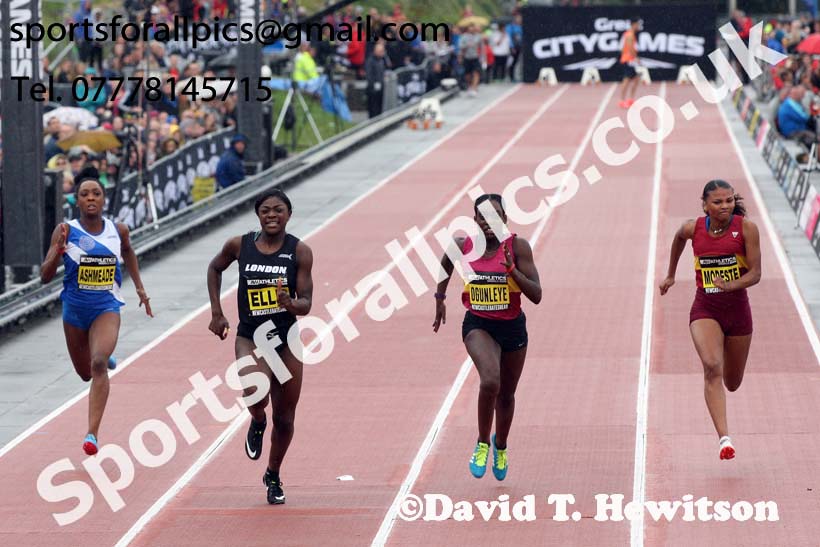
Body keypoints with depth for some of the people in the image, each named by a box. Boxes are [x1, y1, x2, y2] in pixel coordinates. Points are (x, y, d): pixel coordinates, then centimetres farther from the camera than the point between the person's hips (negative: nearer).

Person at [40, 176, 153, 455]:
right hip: (75, 308, 1)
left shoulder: (118, 231, -3)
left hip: (107, 308, -1)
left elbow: (128, 252, 22)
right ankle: (105, 357, 59)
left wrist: (139, 286, 20)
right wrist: (58, 251, -32)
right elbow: (45, 276, -14)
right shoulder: (66, 231, -10)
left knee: (99, 365, -24)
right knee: (85, 372, 19)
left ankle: (92, 433, -27)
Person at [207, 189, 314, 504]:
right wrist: (216, 312, 11)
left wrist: (290, 303, -29)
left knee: (284, 418, 9)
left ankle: (273, 476, 35)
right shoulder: (240, 245, -4)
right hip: (250, 338, -1)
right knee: (256, 396, -29)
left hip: (286, 340, 1)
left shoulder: (299, 251, -6)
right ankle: (257, 423, 9)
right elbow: (215, 268, 17)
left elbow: (306, 304, -6)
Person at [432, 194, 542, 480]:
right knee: (490, 381, -28)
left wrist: (512, 268, -30)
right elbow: (446, 264, 16)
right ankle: (482, 444, -7)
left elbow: (536, 295, -18)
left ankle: (500, 446, 46)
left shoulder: (518, 247, -15)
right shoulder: (462, 245, -10)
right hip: (478, 325, -1)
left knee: (506, 395, 17)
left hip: (512, 327, 1)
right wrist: (440, 298, 16)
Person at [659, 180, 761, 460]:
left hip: (737, 308, 1)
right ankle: (724, 438, -33)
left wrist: (730, 285, -30)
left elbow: (755, 274, -12)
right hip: (705, 309, -1)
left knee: (732, 383, 15)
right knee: (712, 366, -27)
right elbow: (679, 237, 20)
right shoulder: (693, 228, -5)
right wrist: (671, 275, 28)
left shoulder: (746, 228, -10)